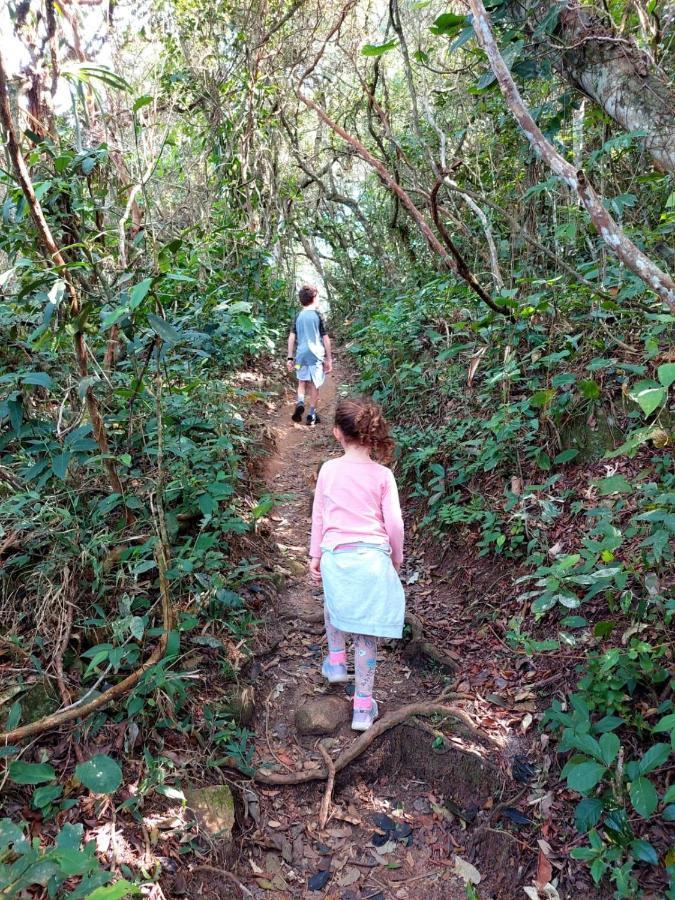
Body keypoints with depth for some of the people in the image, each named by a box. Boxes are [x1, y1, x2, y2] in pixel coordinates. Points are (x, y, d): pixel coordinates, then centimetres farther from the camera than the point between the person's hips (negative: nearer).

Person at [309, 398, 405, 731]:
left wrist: (314, 555, 18)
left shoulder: (328, 469, 1)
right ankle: (363, 707, 16)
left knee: (334, 604, 35)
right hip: (372, 557, -1)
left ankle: (336, 661, 39)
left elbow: (318, 516, 7)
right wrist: (396, 558, 15)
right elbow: (395, 524, -1)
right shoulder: (382, 475, -3)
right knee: (365, 633, 9)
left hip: (335, 555, 1)